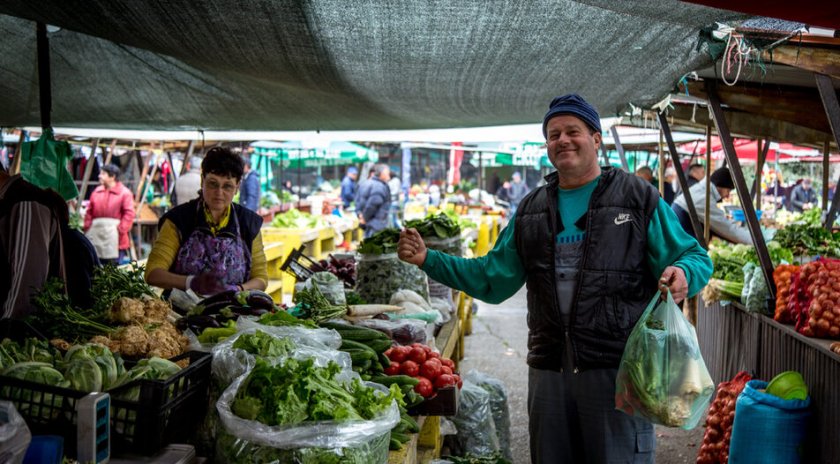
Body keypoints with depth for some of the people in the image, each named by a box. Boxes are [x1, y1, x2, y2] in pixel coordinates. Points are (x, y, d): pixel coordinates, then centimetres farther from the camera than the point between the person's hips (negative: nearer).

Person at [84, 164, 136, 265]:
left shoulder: (124, 193, -5)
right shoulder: (96, 192, 10)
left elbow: (129, 214, -11)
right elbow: (89, 212, 12)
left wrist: (120, 230, -16)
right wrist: (87, 228, 3)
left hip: (114, 237, -5)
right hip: (96, 235, 5)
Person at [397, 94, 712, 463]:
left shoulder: (638, 198, 0)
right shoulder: (531, 210, 13)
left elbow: (695, 258, 1)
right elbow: (493, 278, 14)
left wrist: (683, 274, -23)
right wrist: (428, 259, 4)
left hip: (616, 368, -4)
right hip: (547, 371, 5)